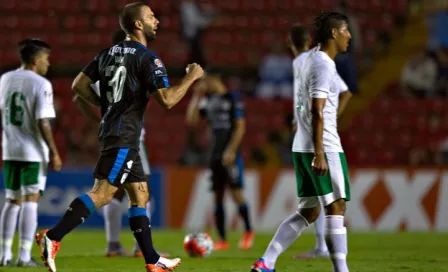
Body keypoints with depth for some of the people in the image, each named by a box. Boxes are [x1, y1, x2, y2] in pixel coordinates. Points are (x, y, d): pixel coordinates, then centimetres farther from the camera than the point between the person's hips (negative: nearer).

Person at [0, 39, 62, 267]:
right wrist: (54, 152, -10)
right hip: (33, 152, -6)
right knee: (30, 201, -3)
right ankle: (24, 256, -7)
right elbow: (43, 122, -16)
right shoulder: (41, 85, -12)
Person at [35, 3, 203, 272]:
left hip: (111, 130, 10)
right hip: (124, 136, -10)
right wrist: (190, 78, -4)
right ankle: (53, 238, -21)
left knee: (140, 194, 13)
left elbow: (79, 85, 12)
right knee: (102, 193, -14)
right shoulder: (148, 59, -12)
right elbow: (167, 99, -18)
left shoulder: (110, 53, 12)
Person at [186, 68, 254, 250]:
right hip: (216, 155, 6)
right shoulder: (207, 100, 13)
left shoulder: (233, 99, -6)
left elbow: (240, 127, -9)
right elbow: (191, 120, 9)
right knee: (218, 196, 4)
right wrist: (196, 96, 6)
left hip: (230, 155, -6)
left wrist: (231, 151, -16)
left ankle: (248, 232, 7)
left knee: (236, 193, -9)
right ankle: (222, 240, 6)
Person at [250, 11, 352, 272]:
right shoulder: (324, 66, -14)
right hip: (323, 148, -9)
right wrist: (319, 154, -23)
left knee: (308, 212, 14)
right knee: (336, 209, -8)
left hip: (301, 147, 9)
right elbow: (317, 111, -20)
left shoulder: (303, 60, 11)